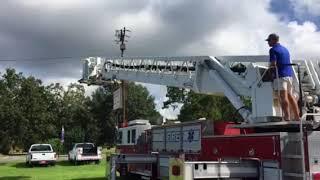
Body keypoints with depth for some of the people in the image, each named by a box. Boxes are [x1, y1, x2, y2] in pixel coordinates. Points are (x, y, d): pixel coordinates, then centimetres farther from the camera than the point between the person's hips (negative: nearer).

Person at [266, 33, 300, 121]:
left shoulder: (273, 50, -5)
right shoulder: (285, 49, 22)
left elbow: (273, 64, -16)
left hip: (280, 75, -9)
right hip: (289, 74, 9)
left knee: (283, 97, -12)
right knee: (290, 96, 12)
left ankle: (287, 117, -17)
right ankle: (297, 116, 13)